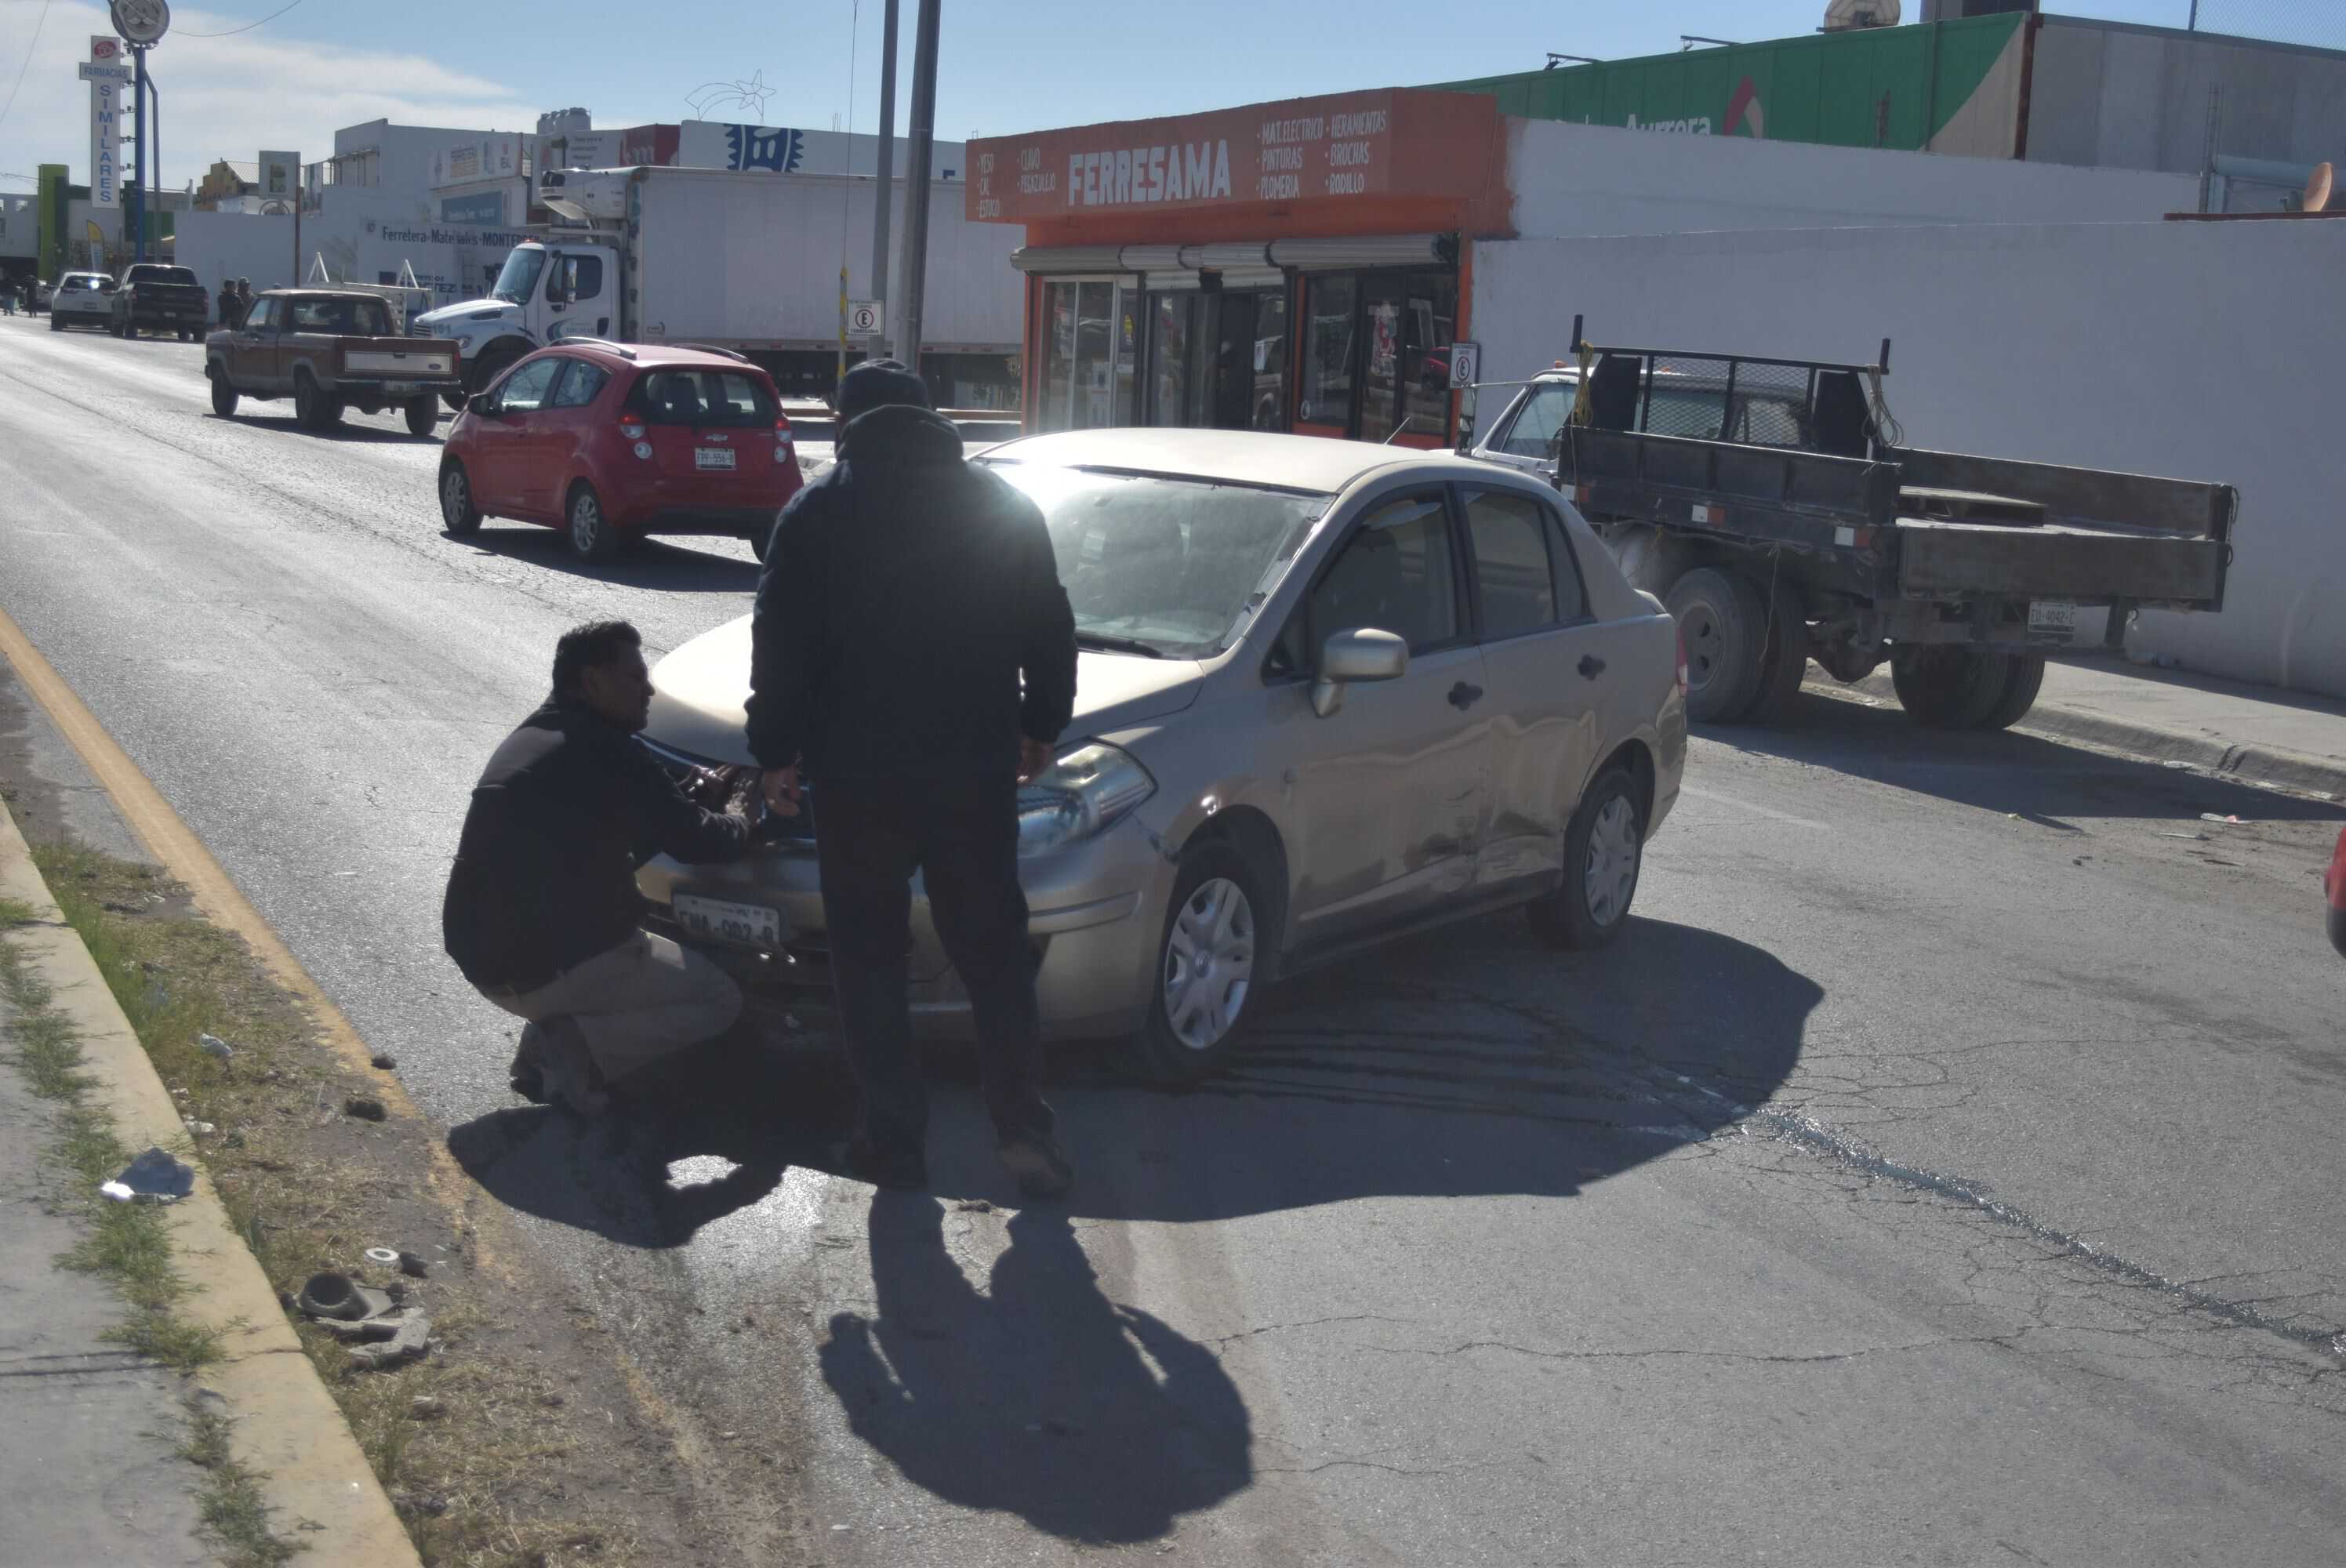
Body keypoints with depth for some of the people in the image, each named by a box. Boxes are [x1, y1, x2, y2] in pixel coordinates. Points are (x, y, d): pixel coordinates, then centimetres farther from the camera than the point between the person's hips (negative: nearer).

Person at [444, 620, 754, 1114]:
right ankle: (576, 1048, -10)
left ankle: (551, 1042, 10)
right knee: (719, 998, 4)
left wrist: (694, 796, 16)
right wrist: (738, 822, 10)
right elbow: (692, 840, -12)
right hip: (547, 966, -9)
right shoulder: (601, 750, -14)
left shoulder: (529, 738, 15)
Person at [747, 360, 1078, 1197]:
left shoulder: (817, 511, 0)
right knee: (992, 949, 9)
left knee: (870, 957, 7)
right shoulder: (1002, 505, 7)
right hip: (976, 767, 2)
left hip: (857, 773, -2)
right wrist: (1041, 725, 21)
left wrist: (776, 751, 6)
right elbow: (1050, 630, 11)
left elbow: (781, 643, -2)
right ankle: (1025, 1131, 4)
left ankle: (895, 1142, 7)